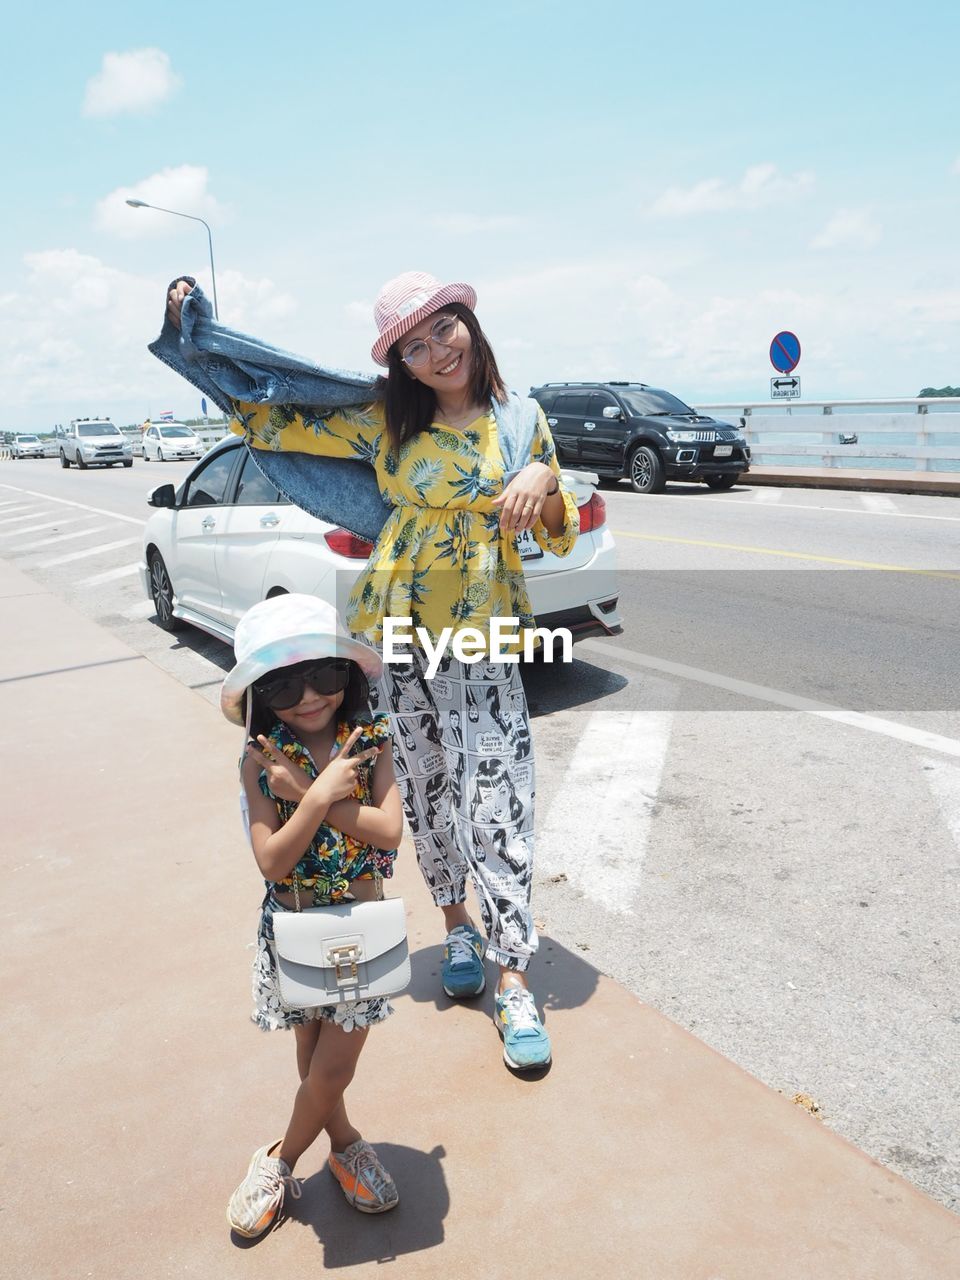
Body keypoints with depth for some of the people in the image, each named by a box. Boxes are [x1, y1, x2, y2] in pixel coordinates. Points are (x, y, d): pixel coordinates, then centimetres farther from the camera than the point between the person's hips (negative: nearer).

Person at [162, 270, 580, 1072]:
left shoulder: (523, 421, 4)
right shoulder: (384, 421, 2)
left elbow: (561, 540, 7)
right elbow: (270, 420, 5)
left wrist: (544, 481, -14)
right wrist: (192, 328, 3)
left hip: (488, 637, 0)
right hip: (398, 629, 1)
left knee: (497, 798, -6)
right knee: (426, 786, 11)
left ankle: (514, 983, 6)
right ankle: (456, 923, 36)